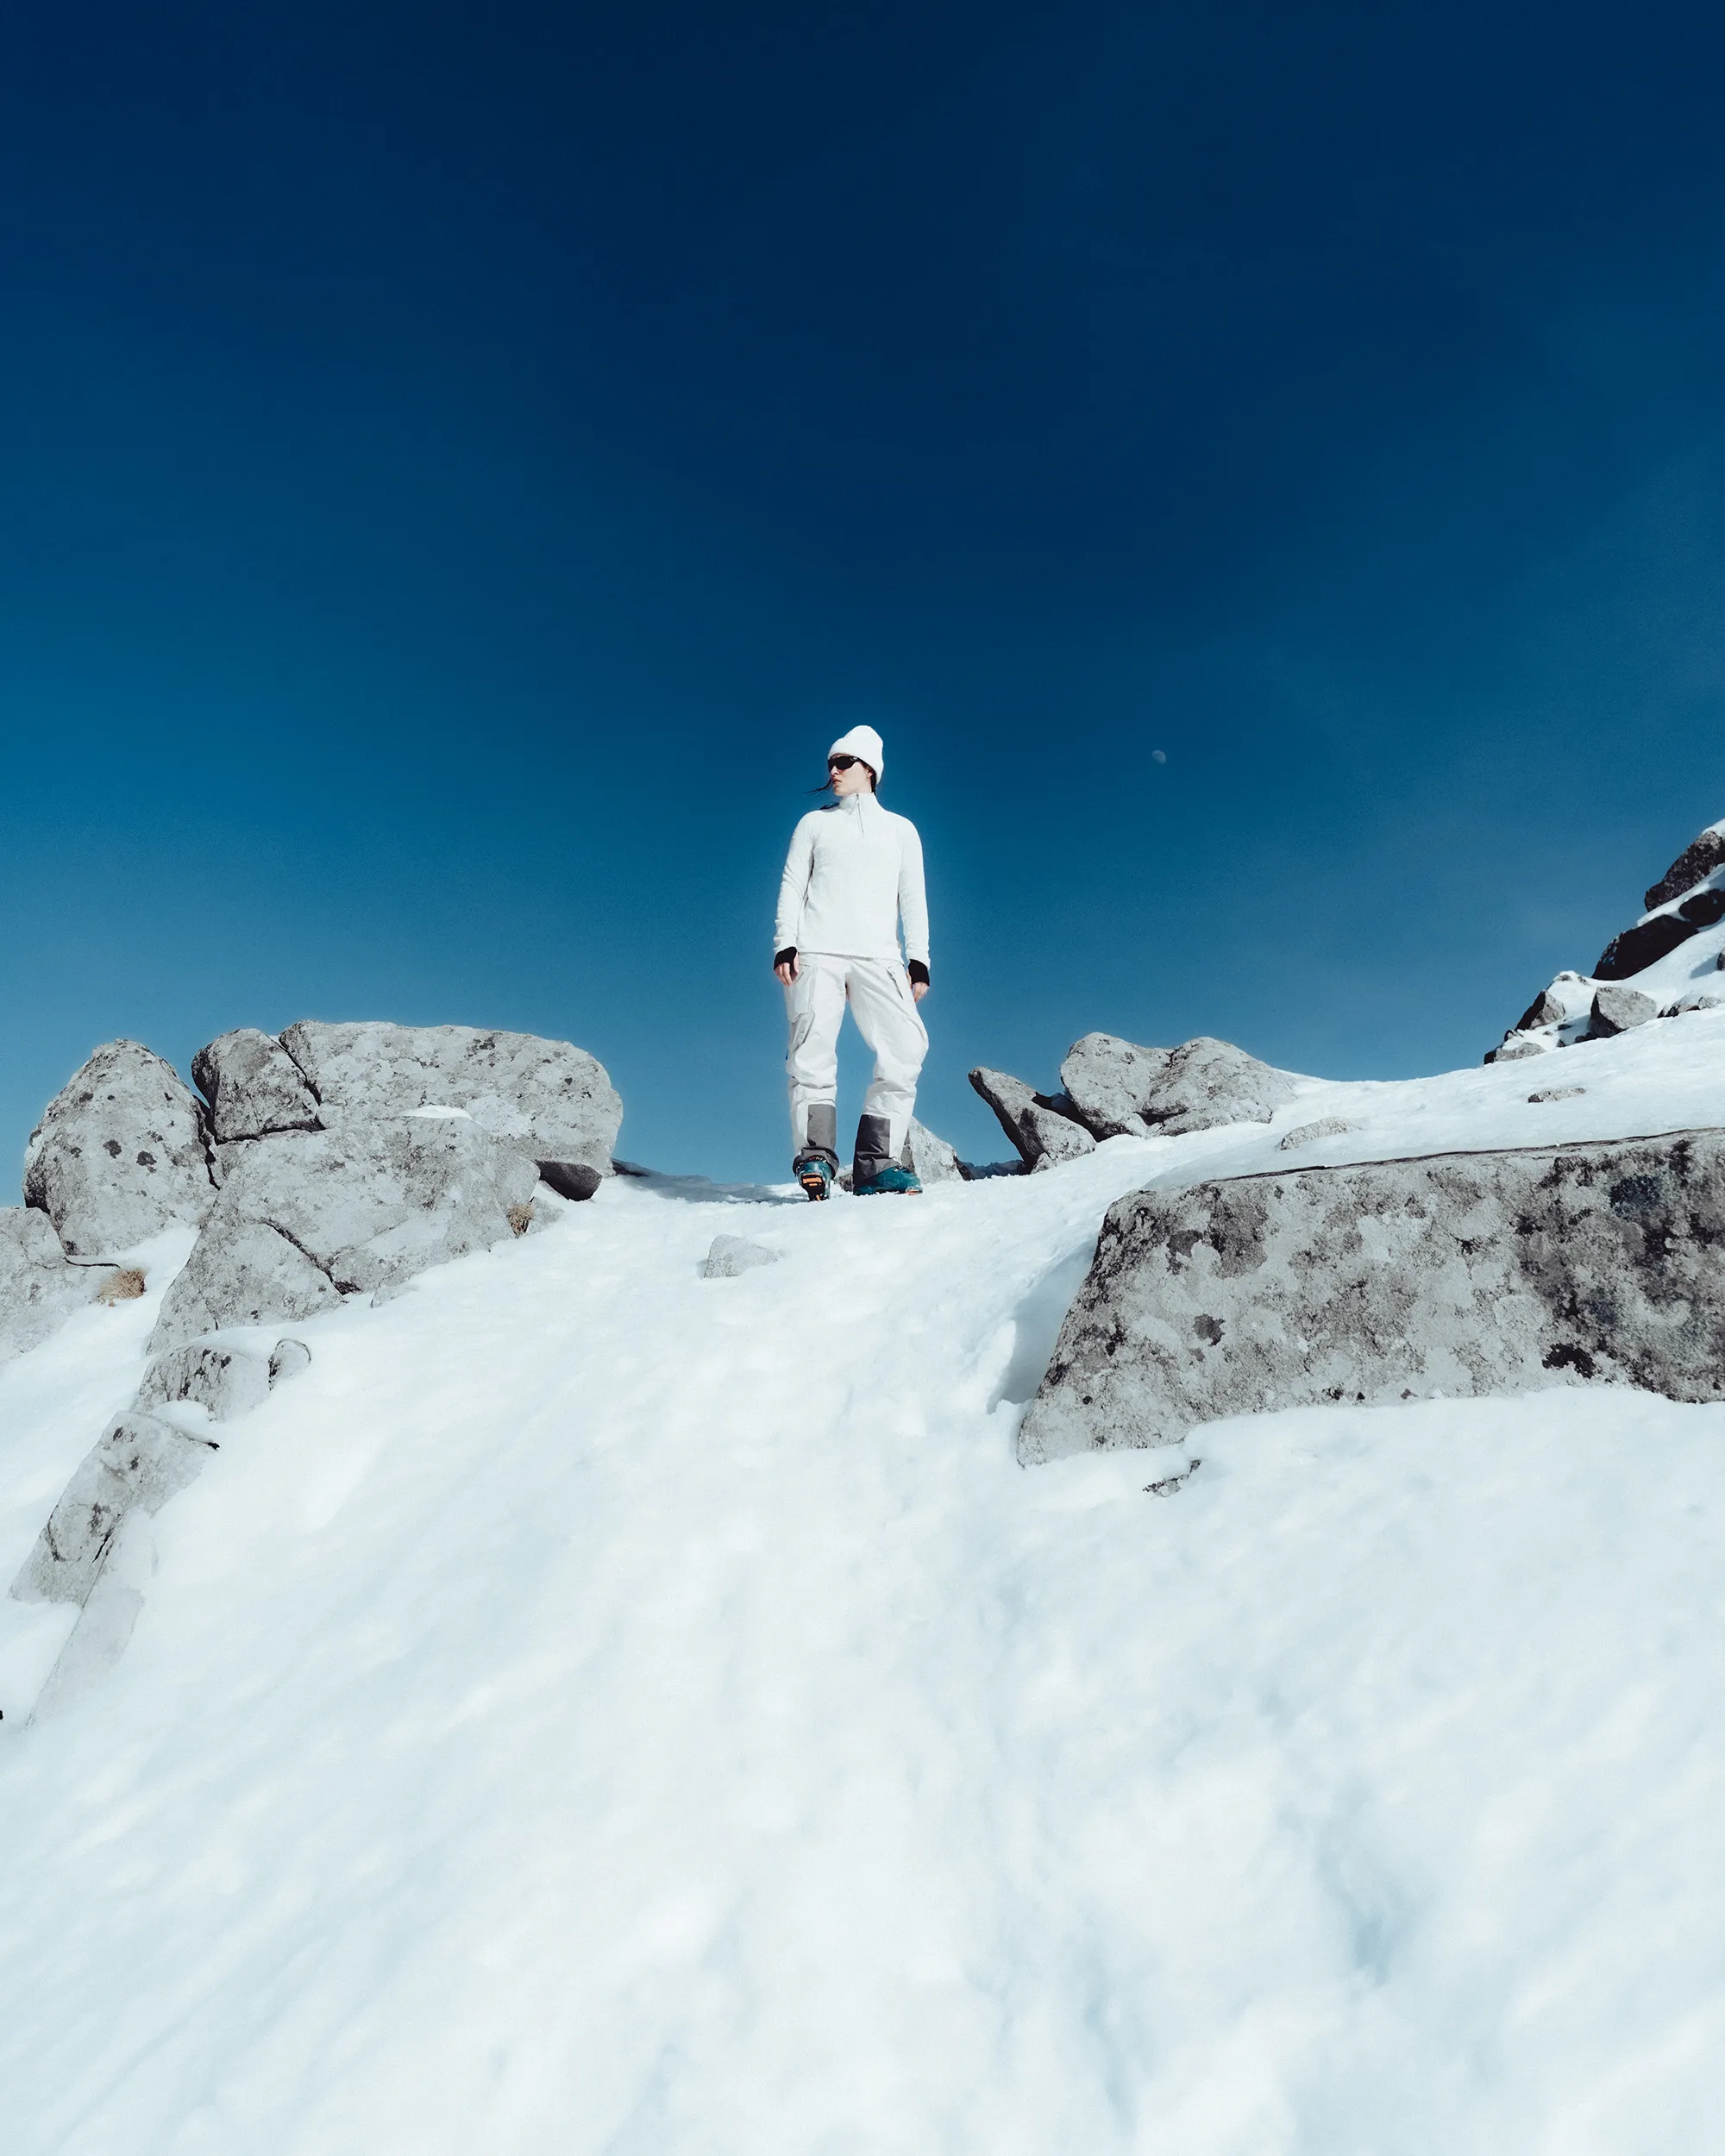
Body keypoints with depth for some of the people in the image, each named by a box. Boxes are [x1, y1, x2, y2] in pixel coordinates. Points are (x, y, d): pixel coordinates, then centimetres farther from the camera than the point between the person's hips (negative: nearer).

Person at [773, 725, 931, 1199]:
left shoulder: (900, 829, 22)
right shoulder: (815, 823, 21)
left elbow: (913, 898, 16)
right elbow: (792, 887, 13)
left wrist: (919, 958, 4)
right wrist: (785, 944, -2)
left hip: (878, 957, 0)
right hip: (816, 953, 0)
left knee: (905, 1047, -16)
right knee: (813, 1047, -14)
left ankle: (878, 1163, -14)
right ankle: (815, 1157, -13)